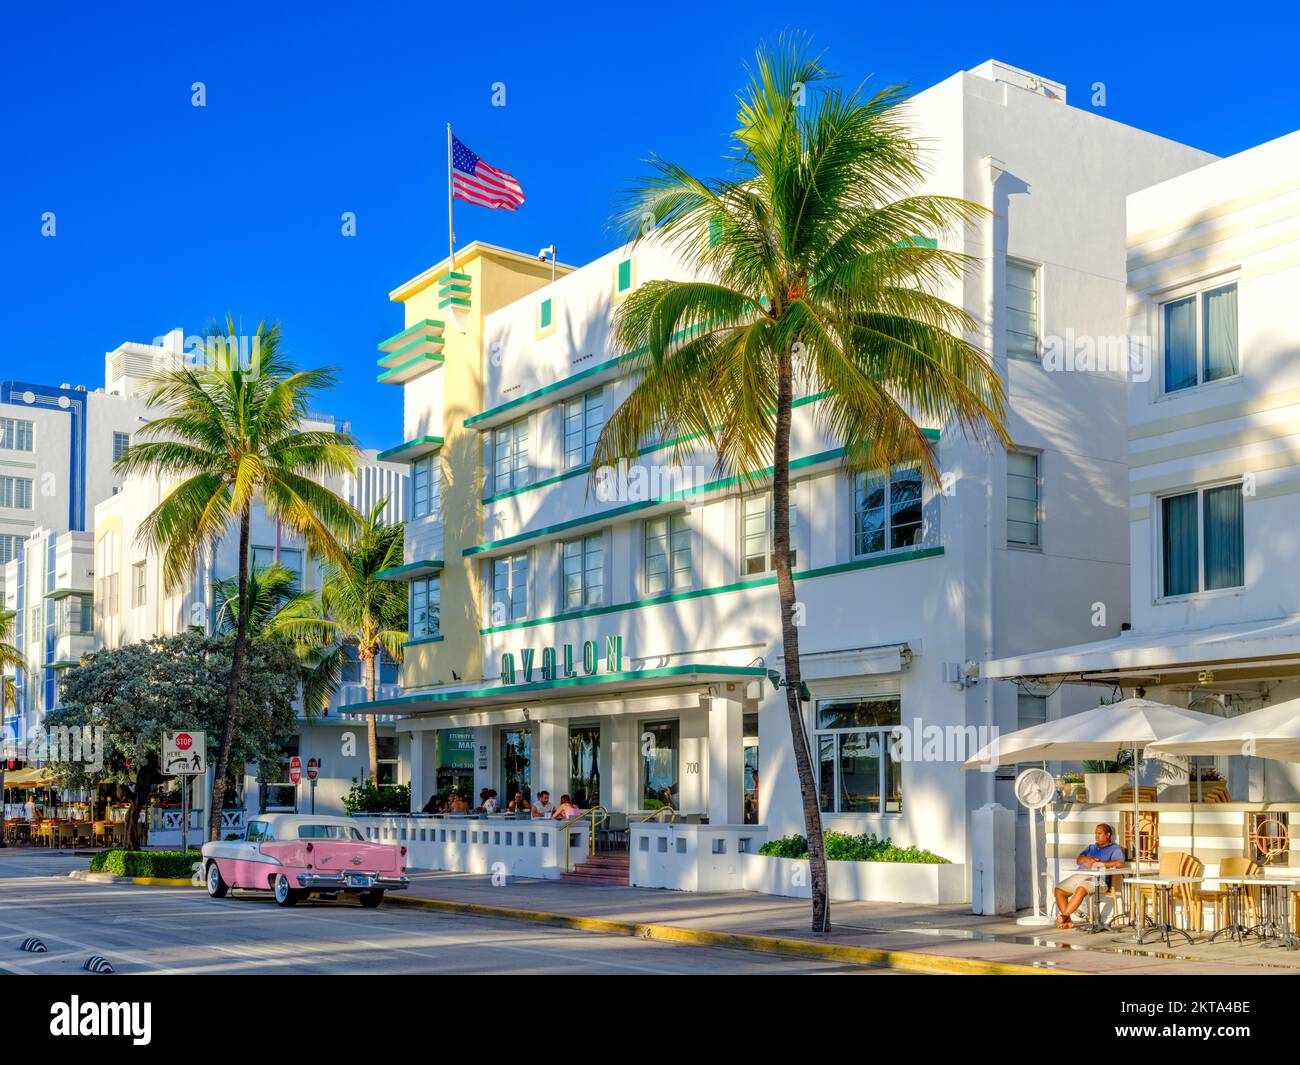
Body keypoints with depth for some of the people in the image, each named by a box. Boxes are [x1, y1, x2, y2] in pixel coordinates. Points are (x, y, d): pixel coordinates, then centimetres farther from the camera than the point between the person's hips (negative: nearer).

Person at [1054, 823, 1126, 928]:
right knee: (1059, 890, -9)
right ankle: (1068, 921, -13)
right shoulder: (1091, 847, 31)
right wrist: (1086, 859, -4)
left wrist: (1098, 864, -11)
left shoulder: (1114, 848, 10)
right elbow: (1079, 860, 19)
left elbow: (1119, 863, -10)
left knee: (1080, 890, -37)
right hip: (1080, 875, 8)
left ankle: (1064, 915, -31)